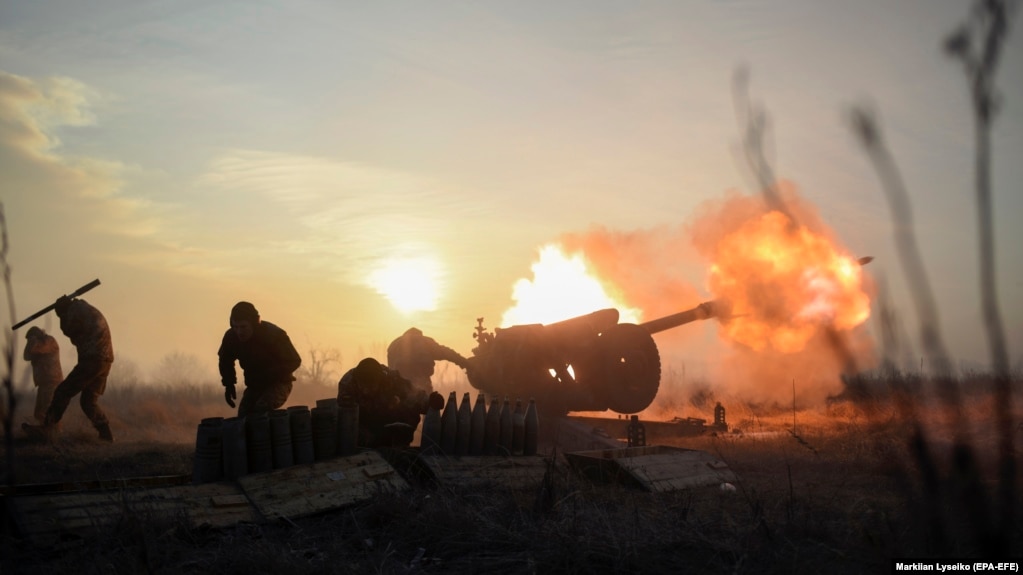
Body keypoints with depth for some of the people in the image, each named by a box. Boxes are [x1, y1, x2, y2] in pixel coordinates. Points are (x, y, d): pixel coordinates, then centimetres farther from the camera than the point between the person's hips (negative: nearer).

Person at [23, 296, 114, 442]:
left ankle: (47, 429, -6)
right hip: (104, 361, 9)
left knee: (63, 392, -4)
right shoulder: (91, 311, 28)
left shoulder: (77, 308, 1)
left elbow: (68, 330, 1)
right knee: (88, 401, 13)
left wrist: (61, 310, 13)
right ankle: (106, 434, 8)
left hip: (92, 360, -9)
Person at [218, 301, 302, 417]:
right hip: (254, 386, 5)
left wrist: (270, 375, -32)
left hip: (278, 384, -5)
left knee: (261, 409, -29)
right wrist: (229, 384, -3)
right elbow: (225, 361, 10)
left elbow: (294, 361, -19)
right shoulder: (231, 337, -12)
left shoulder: (274, 334, -25)